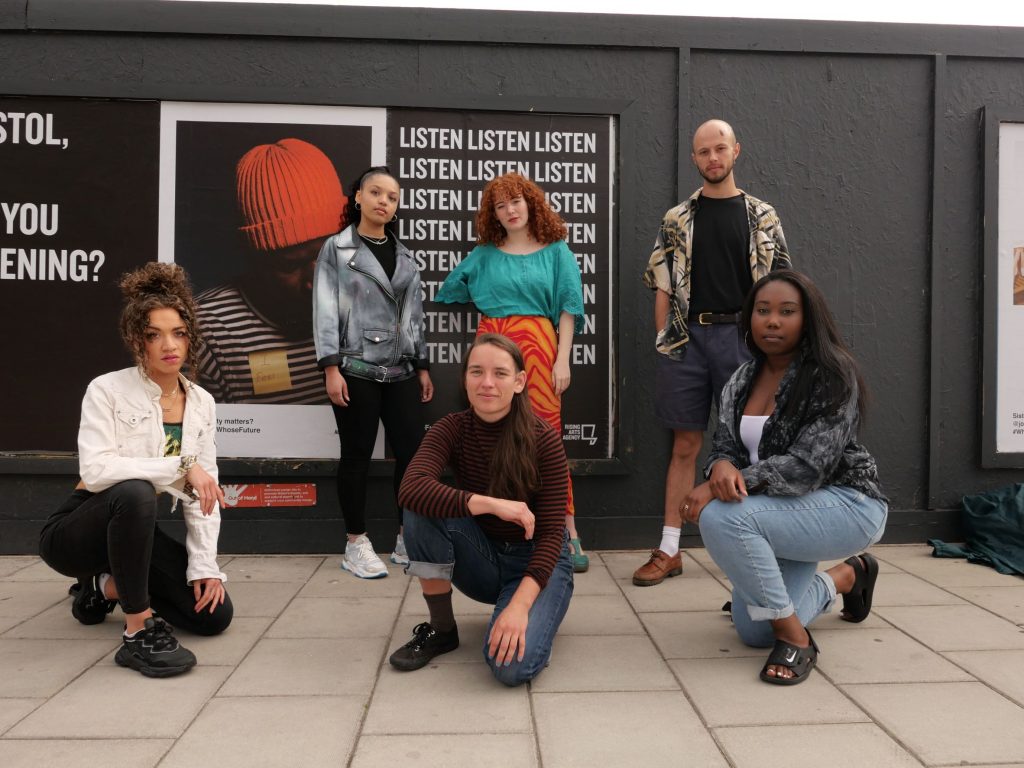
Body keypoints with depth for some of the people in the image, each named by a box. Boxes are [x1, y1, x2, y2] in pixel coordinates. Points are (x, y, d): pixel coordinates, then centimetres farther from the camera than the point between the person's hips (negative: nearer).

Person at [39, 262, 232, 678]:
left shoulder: (202, 403, -2)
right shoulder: (108, 390, -15)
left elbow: (204, 492, -4)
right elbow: (95, 470, -29)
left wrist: (204, 565, -12)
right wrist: (181, 466, -31)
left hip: (133, 527, 5)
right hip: (75, 533, -5)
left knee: (213, 613, -10)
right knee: (135, 492, -39)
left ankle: (108, 585, 14)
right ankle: (138, 633, -27)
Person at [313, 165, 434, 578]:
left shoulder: (404, 255, 17)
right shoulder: (336, 249, 4)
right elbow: (325, 309, -4)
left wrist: (423, 366, 11)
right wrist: (330, 367, -13)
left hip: (400, 371, 4)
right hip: (356, 369, -4)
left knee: (412, 452, 1)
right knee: (357, 456, 1)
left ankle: (407, 540, 14)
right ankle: (356, 545, 12)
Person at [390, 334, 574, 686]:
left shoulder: (544, 439, -19)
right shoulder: (452, 428, -13)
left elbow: (551, 532, -20)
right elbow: (411, 490, -32)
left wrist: (519, 604, -34)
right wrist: (491, 504, -41)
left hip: (536, 561, -3)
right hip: (481, 558, 3)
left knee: (512, 664, -29)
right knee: (423, 509, -26)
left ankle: (532, 619, 8)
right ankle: (441, 628, -8)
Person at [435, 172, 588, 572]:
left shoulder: (556, 251, 8)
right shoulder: (483, 255, 13)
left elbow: (568, 306, 1)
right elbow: (448, 294, 21)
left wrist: (562, 358, -8)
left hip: (536, 344, -3)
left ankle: (567, 528, -2)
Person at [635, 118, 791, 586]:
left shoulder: (762, 216, 9)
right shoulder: (677, 220, 10)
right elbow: (663, 288, 8)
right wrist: (664, 340, 0)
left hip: (742, 337, 0)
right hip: (687, 338, 1)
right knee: (685, 446, 4)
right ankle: (669, 551, 10)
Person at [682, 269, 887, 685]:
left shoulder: (832, 375, -18)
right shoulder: (741, 380, 3)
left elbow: (807, 467, -26)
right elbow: (724, 447, -2)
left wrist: (726, 486, -34)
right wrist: (721, 468, -27)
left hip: (846, 505, -7)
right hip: (787, 511, 8)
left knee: (721, 517, -32)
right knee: (753, 631, 10)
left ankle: (796, 637, -15)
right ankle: (847, 576, 36)